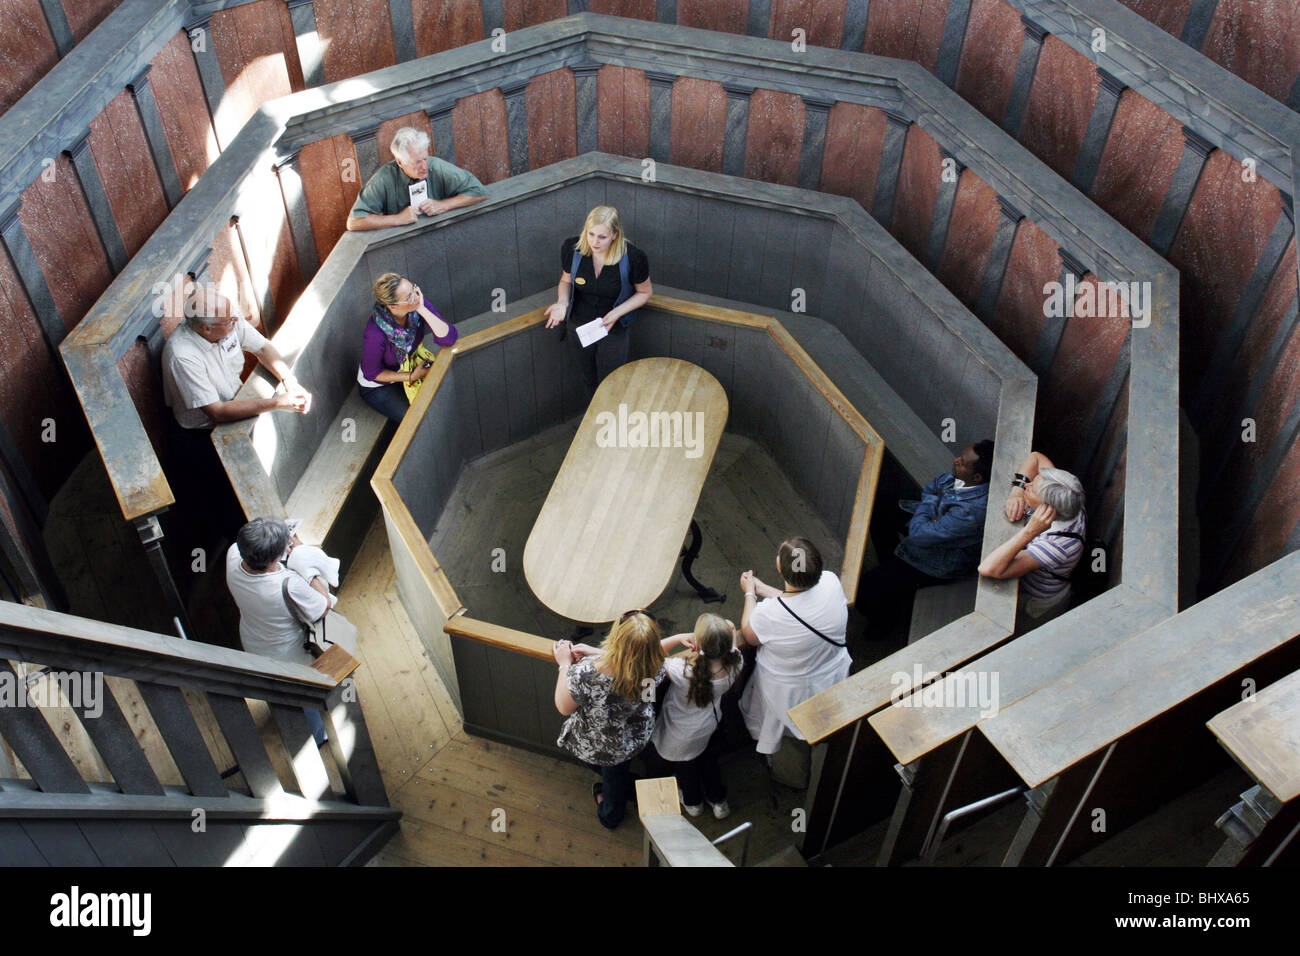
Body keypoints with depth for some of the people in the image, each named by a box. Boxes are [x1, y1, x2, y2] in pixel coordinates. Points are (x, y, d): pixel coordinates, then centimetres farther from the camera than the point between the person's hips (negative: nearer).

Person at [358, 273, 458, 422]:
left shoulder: (418, 304, -25)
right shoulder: (375, 334, -38)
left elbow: (449, 338, -30)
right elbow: (371, 373, -21)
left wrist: (423, 310, -40)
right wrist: (411, 377, -19)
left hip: (411, 367, 5)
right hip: (378, 386, -5)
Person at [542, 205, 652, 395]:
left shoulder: (633, 258, -27)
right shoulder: (571, 248, -19)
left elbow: (645, 292, -9)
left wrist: (617, 313, -23)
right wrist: (562, 302, -21)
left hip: (613, 329, -3)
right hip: (578, 326, 3)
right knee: (589, 380, 25)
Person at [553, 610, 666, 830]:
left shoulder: (584, 674, -45)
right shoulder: (656, 667, -33)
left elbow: (564, 707, -22)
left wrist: (565, 664, -11)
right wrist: (596, 653, -7)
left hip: (592, 749, -3)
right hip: (636, 738, 3)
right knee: (617, 772, 36)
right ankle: (611, 816, 64)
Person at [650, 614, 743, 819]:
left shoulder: (683, 671, -46)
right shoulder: (734, 664, -33)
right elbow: (732, 646, -6)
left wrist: (679, 638, -35)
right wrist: (730, 634, -18)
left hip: (681, 737, -3)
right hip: (710, 726, 3)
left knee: (684, 765, 31)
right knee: (709, 760, 36)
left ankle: (692, 802, 57)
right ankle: (718, 801, 55)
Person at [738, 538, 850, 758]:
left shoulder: (769, 613, -40)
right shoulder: (831, 581, -28)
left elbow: (749, 636, -15)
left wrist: (750, 593, -3)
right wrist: (760, 587, 3)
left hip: (787, 688, -4)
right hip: (832, 677, 4)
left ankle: (768, 754, 56)